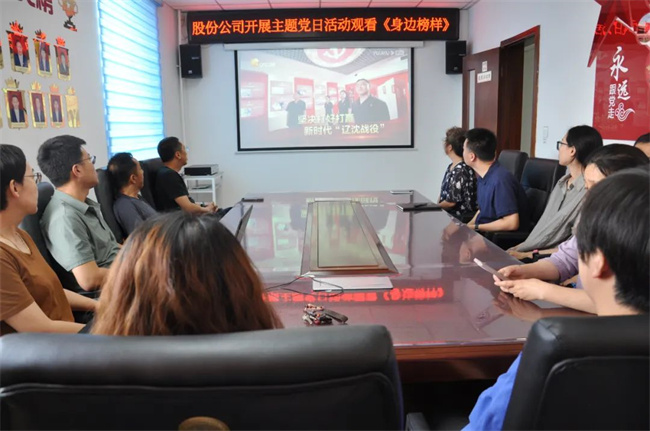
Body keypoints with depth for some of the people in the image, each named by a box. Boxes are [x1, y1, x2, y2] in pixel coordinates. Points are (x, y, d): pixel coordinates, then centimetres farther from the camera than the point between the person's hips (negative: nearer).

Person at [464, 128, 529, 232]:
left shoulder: (500, 179, -23)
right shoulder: (484, 176, 4)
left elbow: (512, 223, -26)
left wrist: (474, 227, -18)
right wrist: (466, 227, 0)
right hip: (484, 232, 8)